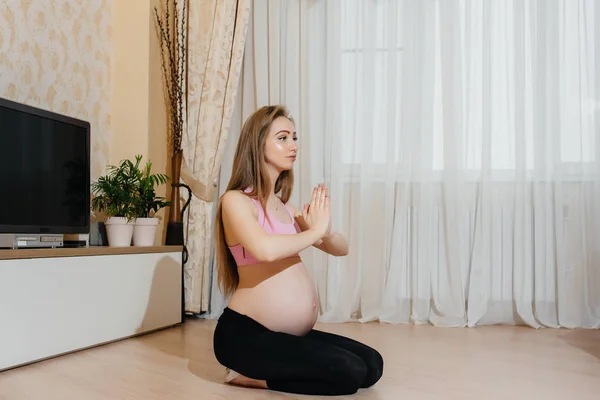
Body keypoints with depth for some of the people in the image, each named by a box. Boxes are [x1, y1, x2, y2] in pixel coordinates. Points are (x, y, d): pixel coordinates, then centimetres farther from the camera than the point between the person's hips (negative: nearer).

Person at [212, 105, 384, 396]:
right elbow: (266, 250, -31)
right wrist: (316, 230, -14)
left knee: (372, 364, 2)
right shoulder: (236, 200, -10)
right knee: (349, 372, -16)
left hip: (292, 335, 8)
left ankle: (257, 373, 8)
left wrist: (325, 231, -10)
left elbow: (341, 249, 14)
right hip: (245, 333, -8)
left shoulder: (284, 205, 13)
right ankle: (249, 374, 0)